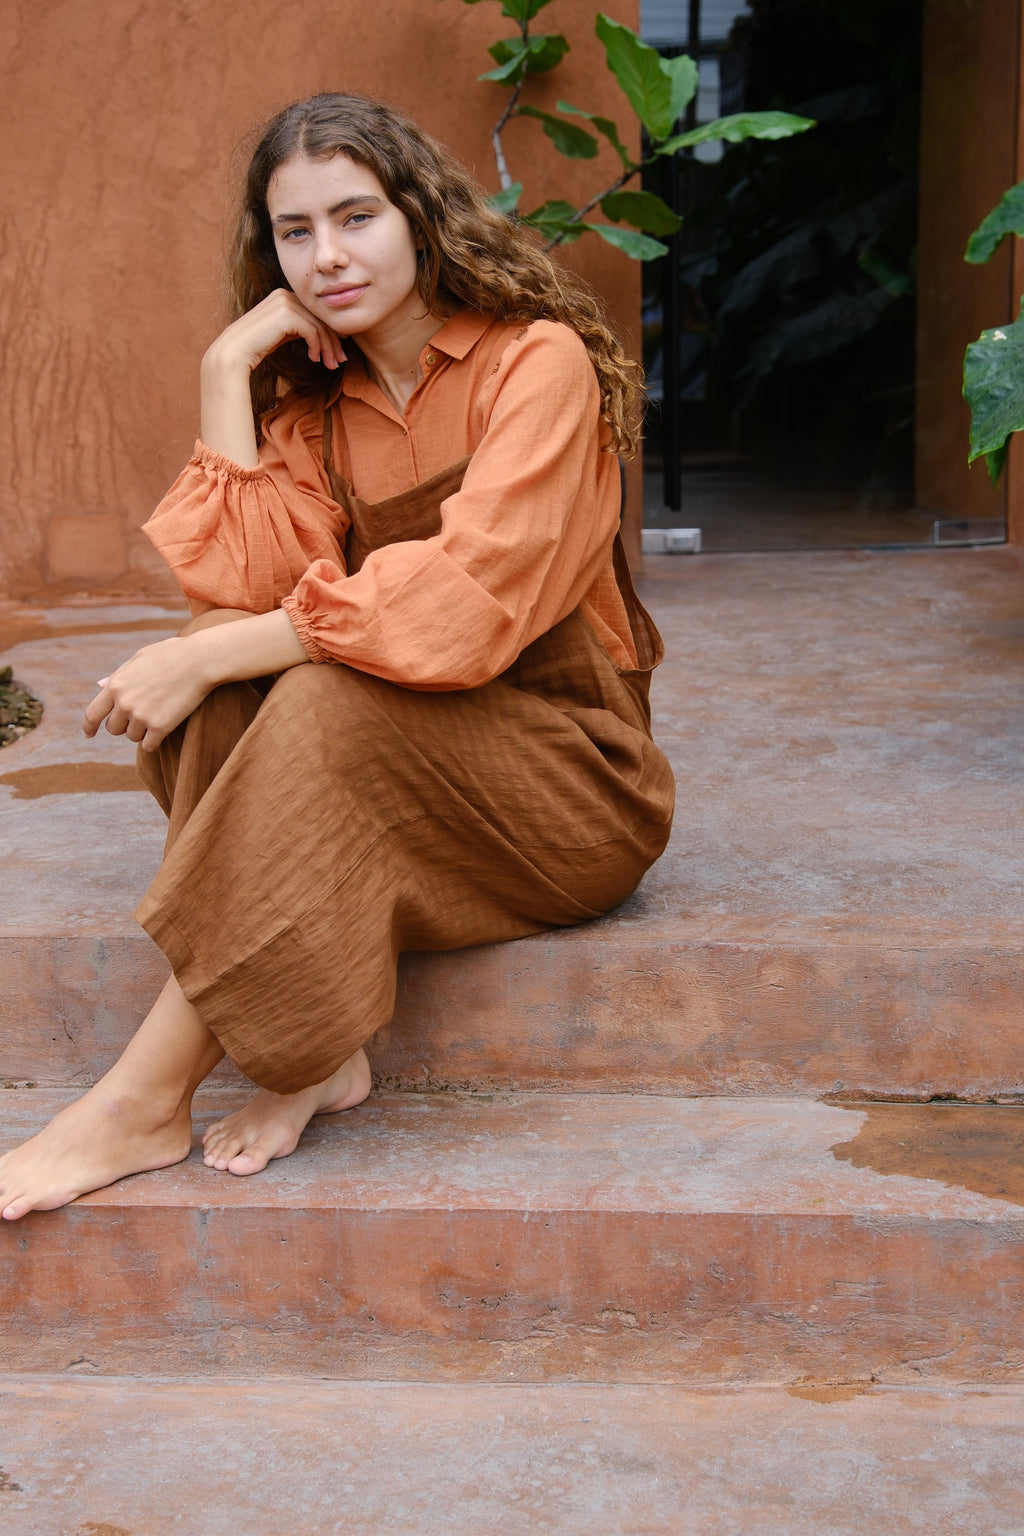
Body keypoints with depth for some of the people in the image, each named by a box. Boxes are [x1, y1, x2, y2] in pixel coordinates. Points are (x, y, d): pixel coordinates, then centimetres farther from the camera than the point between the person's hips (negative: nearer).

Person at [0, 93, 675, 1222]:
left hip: (568, 775, -5)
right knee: (224, 665, -20)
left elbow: (466, 607, -25)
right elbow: (242, 583, -8)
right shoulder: (313, 395, 8)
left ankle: (144, 1100, -26)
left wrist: (211, 656, -25)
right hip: (394, 771, 6)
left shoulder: (539, 362, -11)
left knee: (332, 699, -32)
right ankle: (316, 1048, -23)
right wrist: (227, 374, -9)